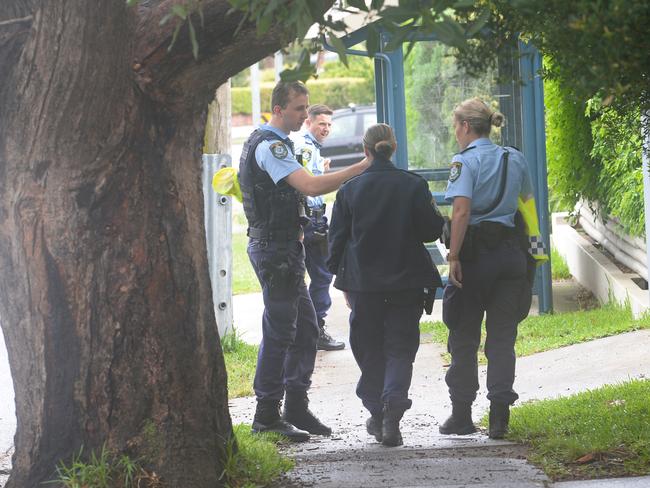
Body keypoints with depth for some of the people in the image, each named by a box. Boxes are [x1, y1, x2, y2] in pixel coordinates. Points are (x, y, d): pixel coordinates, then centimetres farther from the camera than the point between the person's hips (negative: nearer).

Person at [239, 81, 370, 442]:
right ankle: (267, 415, -1)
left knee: (305, 328, 12)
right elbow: (310, 186, -28)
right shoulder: (269, 146, -17)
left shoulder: (272, 143, 17)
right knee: (279, 331, -6)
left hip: (286, 248, 11)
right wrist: (362, 168, -28)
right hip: (275, 248, -11)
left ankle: (296, 407, 17)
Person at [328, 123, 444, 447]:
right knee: (400, 348, 3)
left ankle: (377, 413, 17)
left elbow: (337, 237, 2)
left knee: (369, 350, 13)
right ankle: (393, 404, -19)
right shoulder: (413, 186, -6)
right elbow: (432, 231, -2)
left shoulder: (349, 190, -3)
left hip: (364, 285, 1)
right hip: (406, 282, -1)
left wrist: (340, 276, 14)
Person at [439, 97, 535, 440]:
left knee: (464, 338, 8)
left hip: (474, 253, -5)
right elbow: (527, 200, 21)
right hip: (510, 251, 5)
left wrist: (453, 257, -19)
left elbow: (461, 209, -20)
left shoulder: (465, 161, -9)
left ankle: (461, 415, 14)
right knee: (502, 338, 6)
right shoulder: (515, 159, 9)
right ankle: (499, 416, -2)